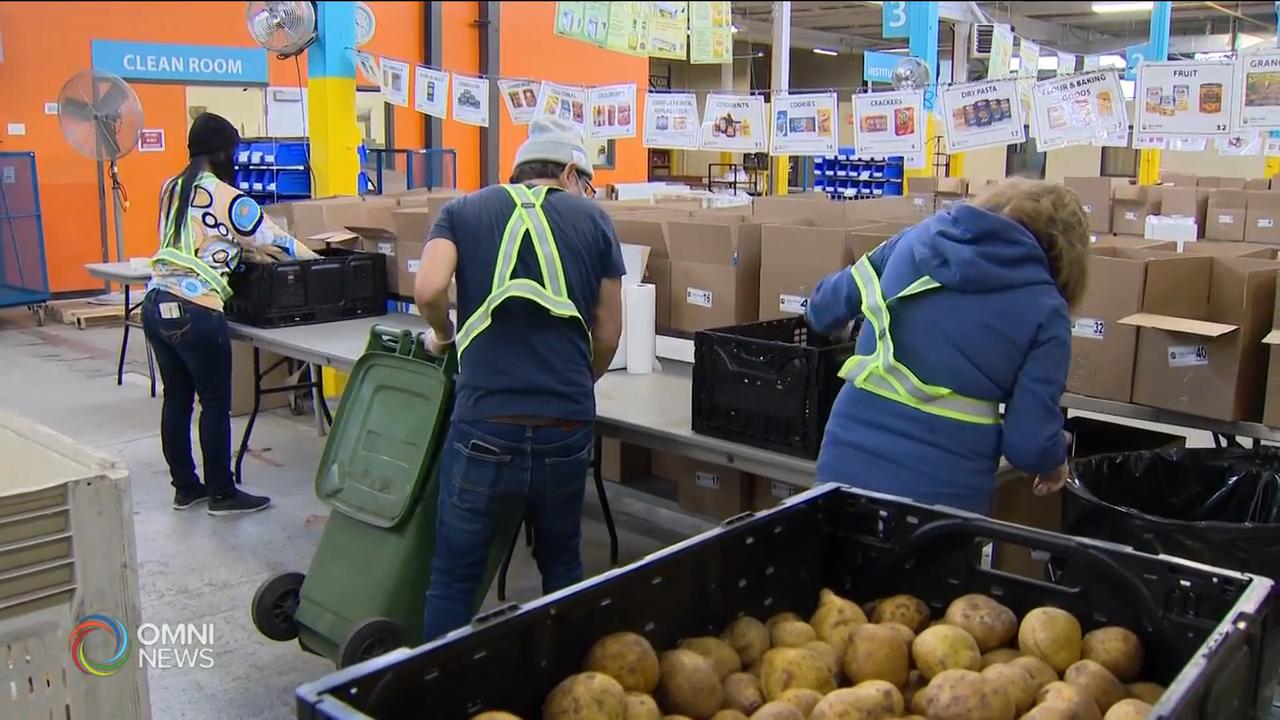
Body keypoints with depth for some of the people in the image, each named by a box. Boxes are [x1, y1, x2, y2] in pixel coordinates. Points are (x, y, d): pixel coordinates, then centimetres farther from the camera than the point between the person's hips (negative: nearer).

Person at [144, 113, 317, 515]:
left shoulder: (170, 190, 13)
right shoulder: (228, 199, -8)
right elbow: (277, 243, 0)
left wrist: (239, 248, 31)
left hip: (156, 305, 8)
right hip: (194, 312, -8)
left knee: (176, 400, 15)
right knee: (215, 404, 3)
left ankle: (184, 487, 25)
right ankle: (222, 494, 12)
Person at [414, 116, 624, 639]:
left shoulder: (464, 211, 10)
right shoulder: (592, 218, 11)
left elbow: (428, 289, -8)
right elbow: (608, 333, 13)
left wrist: (443, 335, 13)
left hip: (485, 424, -1)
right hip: (568, 425, 2)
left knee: (455, 575, 10)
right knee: (562, 563, 22)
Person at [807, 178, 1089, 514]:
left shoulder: (918, 238, 7)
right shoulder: (1044, 308, -3)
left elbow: (823, 310, 17)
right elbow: (1028, 442, -8)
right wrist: (1054, 463, 15)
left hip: (845, 464, 3)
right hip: (939, 491, -3)